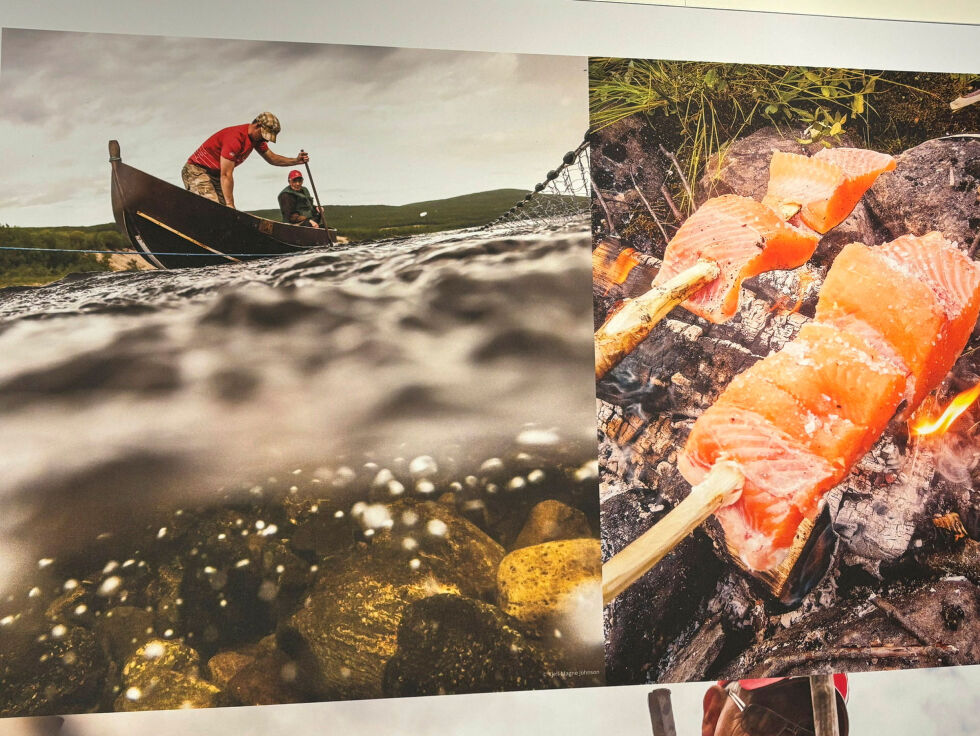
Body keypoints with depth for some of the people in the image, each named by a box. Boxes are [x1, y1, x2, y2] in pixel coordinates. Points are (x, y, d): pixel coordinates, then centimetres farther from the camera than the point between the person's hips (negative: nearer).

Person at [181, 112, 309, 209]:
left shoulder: (257, 137, 1)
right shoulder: (235, 139, -29)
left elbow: (272, 158, 16)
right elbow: (226, 175, -28)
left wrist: (295, 161, 0)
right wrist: (230, 204, -27)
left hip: (215, 174, 9)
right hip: (196, 171, -9)